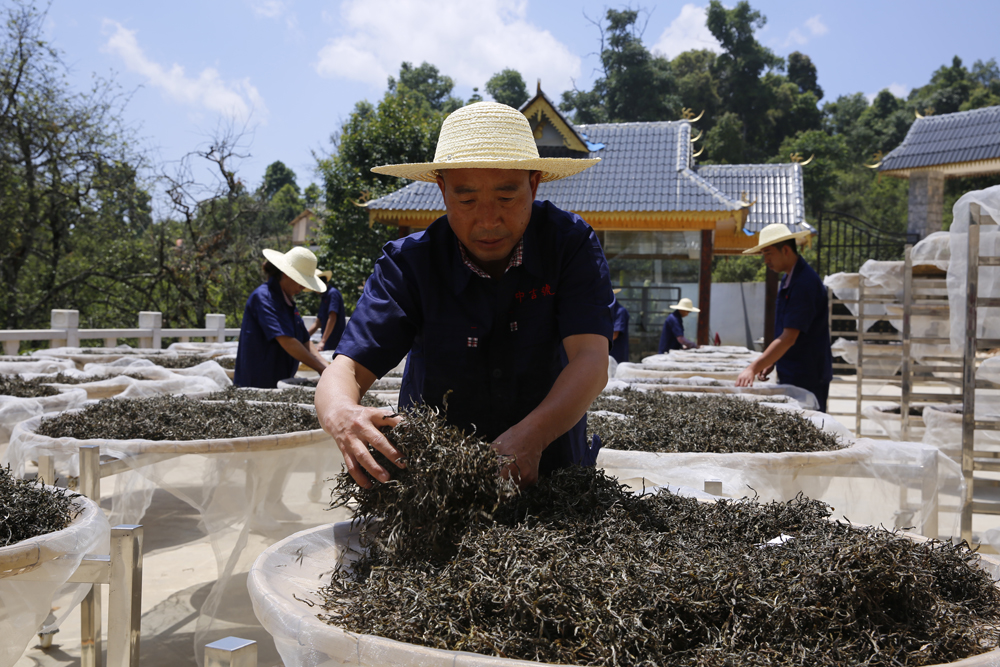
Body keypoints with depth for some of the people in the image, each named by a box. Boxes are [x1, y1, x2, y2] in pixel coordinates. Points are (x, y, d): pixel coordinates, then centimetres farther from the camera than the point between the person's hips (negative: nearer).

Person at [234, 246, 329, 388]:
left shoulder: (288, 301, 13)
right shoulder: (262, 297, -15)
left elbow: (305, 344, 10)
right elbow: (287, 343, -23)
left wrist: (327, 366, -7)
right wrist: (323, 370, -21)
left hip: (282, 382, 8)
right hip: (258, 384, -8)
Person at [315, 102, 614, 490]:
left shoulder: (571, 244, -9)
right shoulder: (409, 263, -8)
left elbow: (591, 360, -19)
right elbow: (346, 370, -13)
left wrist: (532, 435, -39)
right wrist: (340, 416, -38)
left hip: (551, 472, 1)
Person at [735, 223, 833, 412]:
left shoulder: (804, 283, -19)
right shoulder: (788, 280, 13)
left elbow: (789, 338, -24)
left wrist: (754, 368, -26)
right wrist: (771, 362, 10)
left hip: (807, 378, -9)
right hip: (791, 375, 9)